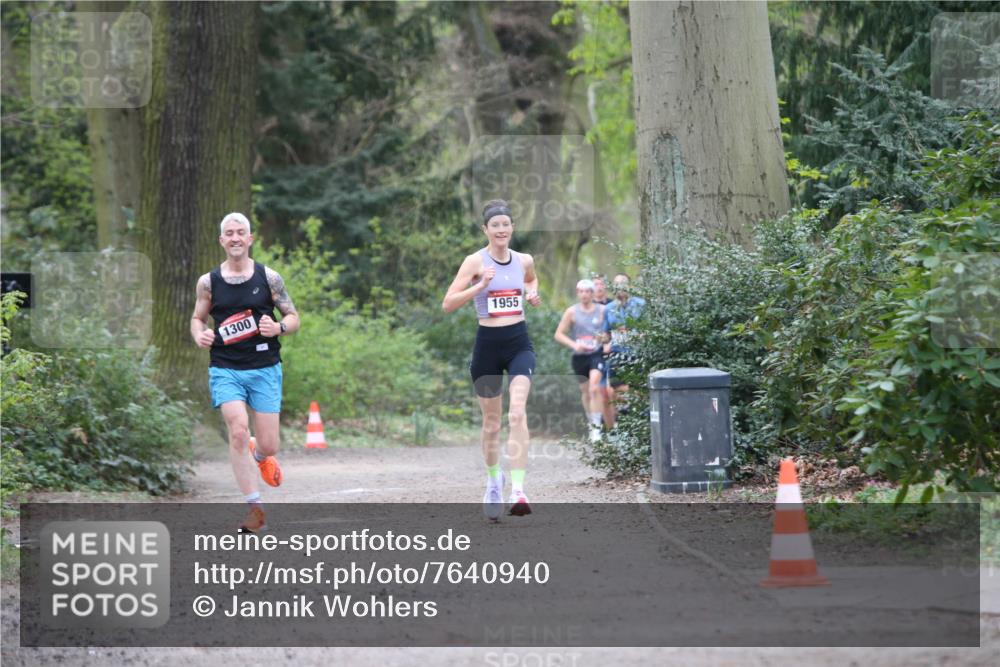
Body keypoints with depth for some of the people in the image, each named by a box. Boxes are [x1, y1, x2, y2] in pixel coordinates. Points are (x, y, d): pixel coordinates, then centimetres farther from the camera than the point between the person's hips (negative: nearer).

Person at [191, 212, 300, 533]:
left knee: (268, 446, 0)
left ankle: (259, 456, 41)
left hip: (265, 369, 1)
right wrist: (199, 335, -7)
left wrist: (278, 328, -15)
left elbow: (293, 318, 7)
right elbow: (197, 318, 15)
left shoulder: (268, 278, 1)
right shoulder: (208, 282, 3)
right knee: (238, 431, -21)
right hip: (225, 370, -1)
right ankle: (255, 509, -13)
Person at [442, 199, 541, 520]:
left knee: (517, 412, -19)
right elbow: (448, 303, -11)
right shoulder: (475, 262, -5)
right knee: (491, 422, 10)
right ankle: (493, 482, 34)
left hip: (519, 342, 1)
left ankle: (518, 491, -27)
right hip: (488, 343, -1)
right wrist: (481, 286, -22)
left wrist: (533, 295, 8)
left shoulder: (524, 261, 5)